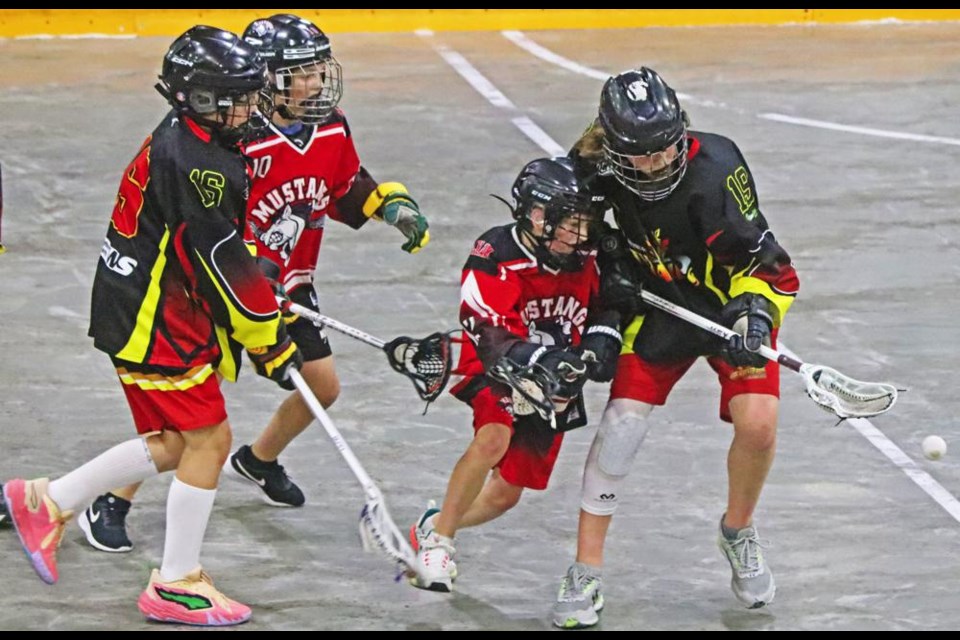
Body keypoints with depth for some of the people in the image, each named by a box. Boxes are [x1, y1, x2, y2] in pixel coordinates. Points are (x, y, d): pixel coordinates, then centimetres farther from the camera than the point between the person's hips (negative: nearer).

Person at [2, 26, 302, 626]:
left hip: (144, 308, 10)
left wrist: (270, 300, 20)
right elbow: (225, 263, -21)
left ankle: (48, 503, 25)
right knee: (209, 439, -4)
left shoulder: (182, 140, 9)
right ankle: (176, 586, 4)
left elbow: (226, 243, 21)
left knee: (178, 443, 16)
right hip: (155, 323, -10)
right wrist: (270, 344, -13)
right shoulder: (195, 165, -23)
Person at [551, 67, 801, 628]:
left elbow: (760, 258, -23)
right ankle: (585, 574, -1)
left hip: (734, 301, -2)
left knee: (757, 423, -18)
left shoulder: (715, 168, -31)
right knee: (622, 419, -11)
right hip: (660, 303, 2)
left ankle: (739, 532, 14)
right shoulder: (596, 164, -18)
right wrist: (610, 257, -6)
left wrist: (754, 315, -37)